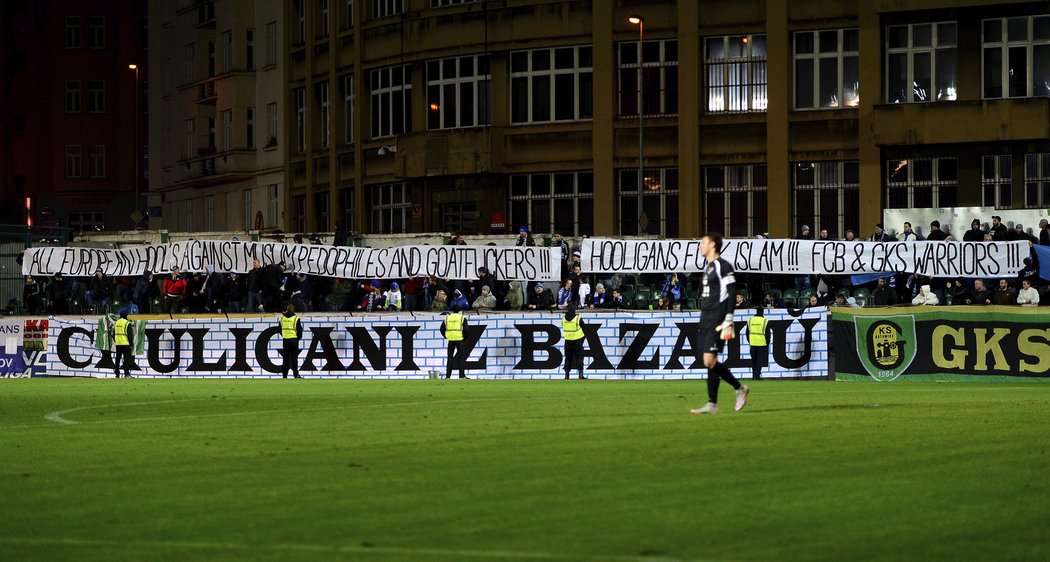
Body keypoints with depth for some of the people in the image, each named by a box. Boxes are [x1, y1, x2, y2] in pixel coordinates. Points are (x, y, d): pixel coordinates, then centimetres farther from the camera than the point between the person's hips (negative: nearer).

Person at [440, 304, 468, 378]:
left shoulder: (447, 318, 11)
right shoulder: (462, 318, 1)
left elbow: (442, 329, 8)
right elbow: (465, 329, -6)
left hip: (450, 340, 3)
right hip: (459, 339, -3)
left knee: (450, 357, 8)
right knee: (460, 357, 2)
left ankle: (448, 375, 5)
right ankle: (462, 375, -3)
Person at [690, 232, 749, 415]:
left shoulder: (723, 266, -9)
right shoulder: (707, 268, 19)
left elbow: (731, 295, -14)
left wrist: (728, 321, -19)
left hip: (717, 322, -9)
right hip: (706, 321, 9)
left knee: (709, 361, -13)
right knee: (709, 362, 4)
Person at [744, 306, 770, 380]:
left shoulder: (750, 320, 4)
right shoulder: (765, 321, -5)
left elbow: (747, 332, 10)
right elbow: (768, 334, -3)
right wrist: (767, 342, 9)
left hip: (753, 343, 3)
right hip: (762, 343, -3)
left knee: (753, 360, 13)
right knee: (760, 360, 0)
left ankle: (754, 375, 15)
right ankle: (757, 375, -7)